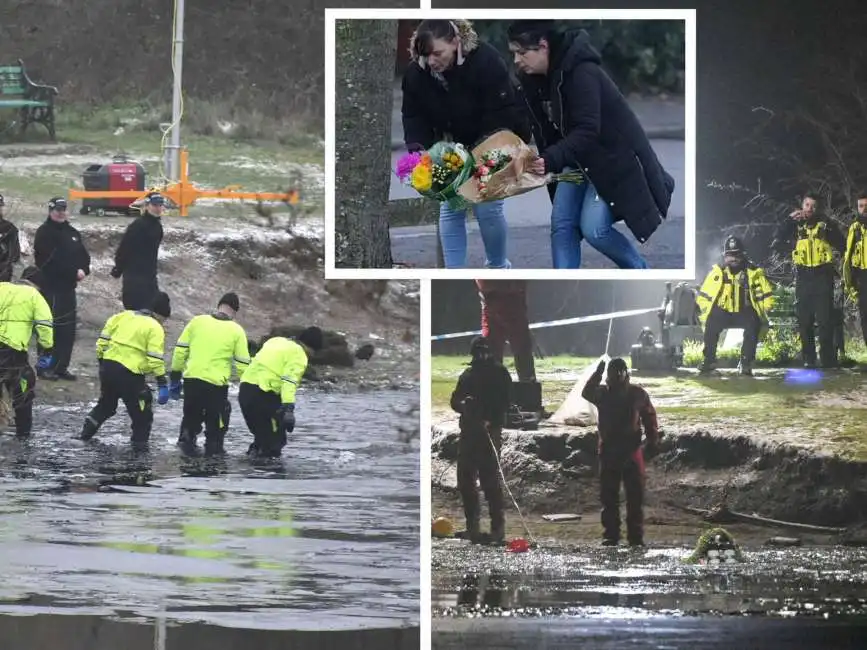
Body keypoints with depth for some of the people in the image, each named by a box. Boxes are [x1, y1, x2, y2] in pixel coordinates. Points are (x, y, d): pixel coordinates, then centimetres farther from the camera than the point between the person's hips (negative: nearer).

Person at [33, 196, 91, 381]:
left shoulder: (73, 233, 16)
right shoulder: (44, 233, -9)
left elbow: (83, 255, 11)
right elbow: (52, 260, -19)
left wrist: (84, 270, -10)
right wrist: (74, 272, -18)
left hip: (68, 287, 8)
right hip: (51, 287, -8)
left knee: (68, 329, 9)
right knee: (50, 328, -8)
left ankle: (61, 367, 17)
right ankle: (45, 367, -3)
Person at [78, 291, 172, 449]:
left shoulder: (123, 316, 13)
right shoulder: (155, 329, -5)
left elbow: (103, 341, 12)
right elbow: (155, 359, -13)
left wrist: (101, 361, 23)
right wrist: (162, 384, -10)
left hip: (107, 367, 6)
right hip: (129, 374, -6)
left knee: (106, 403, 27)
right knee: (141, 411, 10)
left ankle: (86, 432, 32)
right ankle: (139, 440, 11)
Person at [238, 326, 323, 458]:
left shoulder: (276, 340, 21)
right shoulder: (299, 355, -5)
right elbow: (289, 382, -19)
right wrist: (289, 409, -27)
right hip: (263, 394, -8)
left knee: (261, 433, 24)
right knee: (275, 439, 0)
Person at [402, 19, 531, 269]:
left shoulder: (486, 62, -31)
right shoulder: (416, 73, -17)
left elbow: (502, 115, -31)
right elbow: (413, 116, -9)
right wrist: (418, 149, -28)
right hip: (453, 148, 4)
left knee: (487, 207, -9)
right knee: (450, 208, -4)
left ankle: (498, 268, 16)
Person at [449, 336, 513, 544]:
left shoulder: (499, 373, 2)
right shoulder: (467, 375, 19)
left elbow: (505, 402, -7)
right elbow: (455, 401, 16)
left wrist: (490, 420, -20)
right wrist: (463, 403, -7)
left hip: (490, 431, -6)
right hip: (468, 431, 6)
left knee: (490, 480, -12)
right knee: (465, 480, 4)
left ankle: (498, 525, -9)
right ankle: (472, 524, 12)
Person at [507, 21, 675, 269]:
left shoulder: (581, 73, -28)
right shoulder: (533, 79, -2)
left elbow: (587, 130, -34)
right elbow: (545, 129, 8)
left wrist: (552, 159, -43)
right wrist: (542, 161, -3)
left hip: (613, 156, -8)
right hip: (578, 159, 8)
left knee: (594, 228, -14)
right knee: (561, 223, -3)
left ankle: (641, 274, 10)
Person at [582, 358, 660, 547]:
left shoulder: (638, 394, 3)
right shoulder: (602, 393, 3)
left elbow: (650, 419, 8)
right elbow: (587, 393, -18)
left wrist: (652, 444, 1)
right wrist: (597, 374, -29)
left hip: (632, 452, -1)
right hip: (608, 452, 1)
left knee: (635, 496, 1)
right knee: (609, 497, 3)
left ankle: (636, 536, 6)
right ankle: (610, 535, 9)